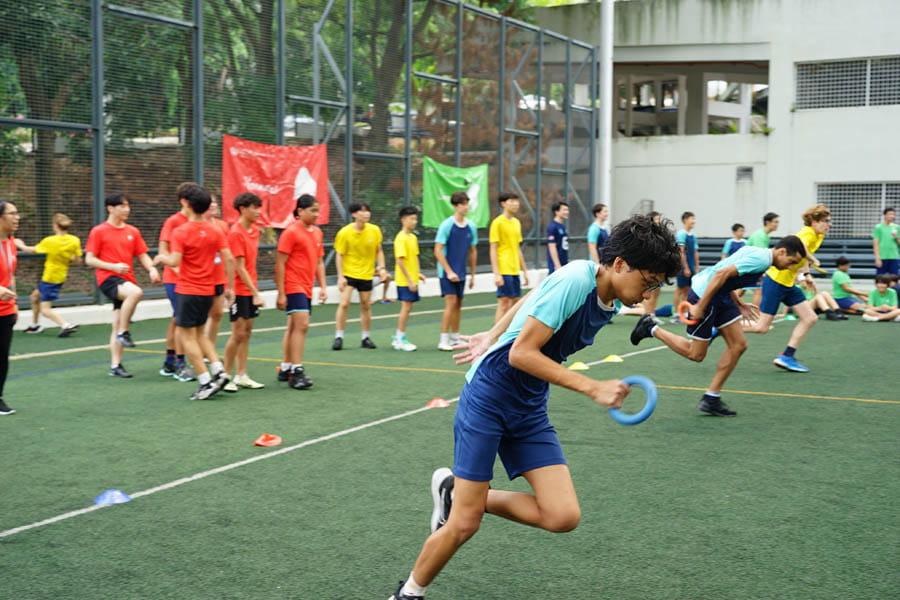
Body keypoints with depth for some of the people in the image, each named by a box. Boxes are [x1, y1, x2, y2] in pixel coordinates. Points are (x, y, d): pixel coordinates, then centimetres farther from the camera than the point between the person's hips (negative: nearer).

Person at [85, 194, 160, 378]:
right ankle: (123, 333, -20)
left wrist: (152, 269, -6)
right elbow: (89, 260, -3)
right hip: (108, 279, -5)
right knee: (136, 292, -35)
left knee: (117, 325, 6)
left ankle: (115, 366, 12)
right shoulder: (99, 231, -1)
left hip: (127, 281, 5)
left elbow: (142, 255, 15)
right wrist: (113, 266, -16)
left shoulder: (133, 231, 12)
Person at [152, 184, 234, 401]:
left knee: (186, 335, 2)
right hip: (208, 291, 6)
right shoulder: (215, 231, 3)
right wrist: (230, 287, 6)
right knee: (199, 333, 20)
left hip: (187, 291, -6)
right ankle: (218, 371, 5)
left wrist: (161, 258, 3)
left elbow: (175, 261, -19)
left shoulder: (180, 232, -12)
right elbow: (228, 259, 0)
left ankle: (205, 382, -4)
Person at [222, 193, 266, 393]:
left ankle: (241, 376, 16)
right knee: (238, 334, -4)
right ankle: (226, 376, 6)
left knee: (247, 332, 10)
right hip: (240, 290, -8)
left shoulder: (255, 230, 9)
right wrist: (255, 293, -19)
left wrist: (255, 290, 11)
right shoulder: (236, 233, -16)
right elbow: (239, 268, -18)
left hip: (251, 290, 8)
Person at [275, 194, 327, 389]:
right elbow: (280, 264, -12)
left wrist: (322, 287, 12)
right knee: (302, 324, -16)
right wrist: (281, 294, -15)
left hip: (306, 288, 8)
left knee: (293, 327, 13)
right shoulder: (291, 232, -11)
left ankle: (285, 368, 20)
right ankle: (297, 371, -16)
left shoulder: (317, 232, 12)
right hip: (293, 286, -8)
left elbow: (319, 262, 20)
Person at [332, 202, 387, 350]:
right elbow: (339, 255, -8)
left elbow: (379, 250, 9)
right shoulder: (344, 232, -12)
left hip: (366, 274, 3)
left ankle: (366, 337, 20)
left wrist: (381, 267, -3)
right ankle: (339, 337, -2)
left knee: (365, 306, 9)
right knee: (344, 303, -10)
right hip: (349, 273, -3)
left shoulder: (375, 230, -3)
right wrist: (340, 276, -13)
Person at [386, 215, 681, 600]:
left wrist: (494, 335, 25)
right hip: (487, 398, -7)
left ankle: (454, 493, 13)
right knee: (464, 525, -5)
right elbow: (522, 353, -25)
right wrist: (593, 388, -28)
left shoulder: (607, 301, 3)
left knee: (563, 517, -7)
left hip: (530, 410, 7)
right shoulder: (575, 280, -22)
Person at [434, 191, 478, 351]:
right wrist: (449, 272, -16)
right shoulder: (446, 225, -11)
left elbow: (473, 251, 14)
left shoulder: (471, 227, 5)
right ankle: (443, 341, -9)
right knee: (451, 303, -13)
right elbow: (438, 251, -12)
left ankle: (455, 339, 21)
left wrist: (472, 274, 14)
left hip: (461, 273, 6)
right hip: (447, 272, -6)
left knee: (458, 304, 11)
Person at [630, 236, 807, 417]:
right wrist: (699, 307, -25)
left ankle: (711, 399, 13)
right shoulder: (761, 260, -20)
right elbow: (721, 274, -28)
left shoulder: (758, 254, 11)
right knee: (696, 354, 1)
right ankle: (652, 329, 16)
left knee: (738, 345, 6)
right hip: (704, 295, -10)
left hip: (721, 296, 10)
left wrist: (739, 305, 17)